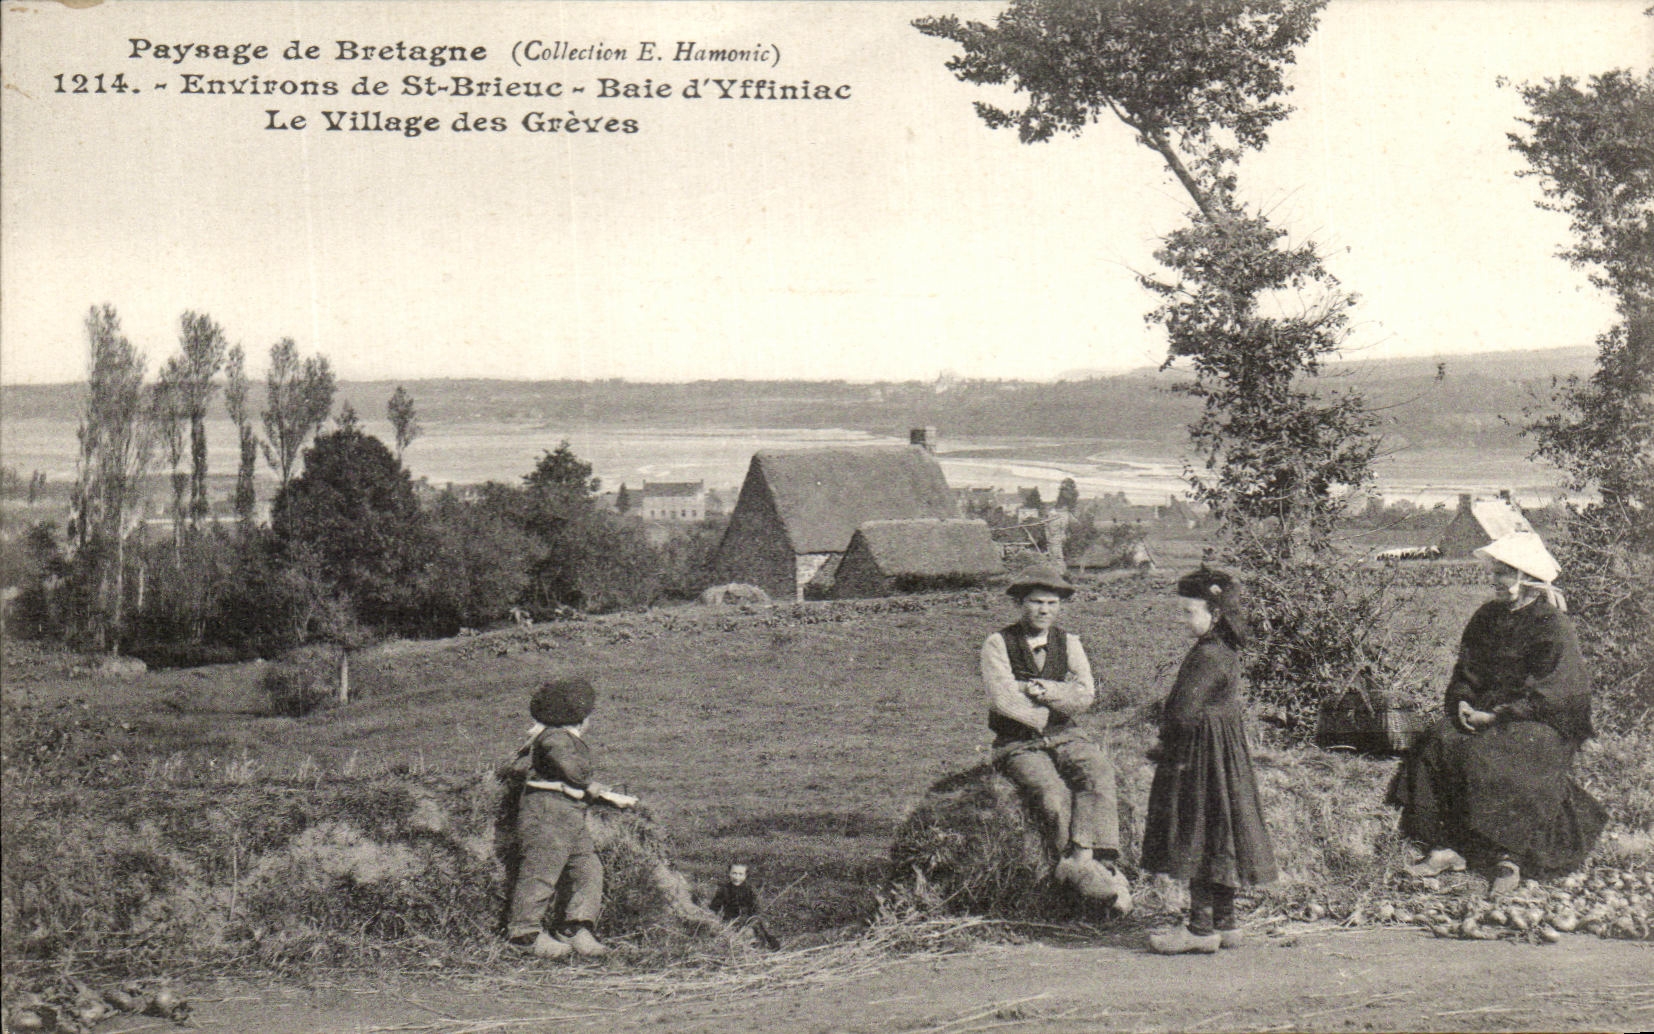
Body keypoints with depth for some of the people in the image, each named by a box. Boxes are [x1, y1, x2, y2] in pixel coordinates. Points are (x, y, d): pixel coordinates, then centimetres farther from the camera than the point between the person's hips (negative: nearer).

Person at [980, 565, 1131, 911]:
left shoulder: (1068, 643, 11)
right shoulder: (998, 644, -2)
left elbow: (1084, 696, -2)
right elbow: (1004, 700, -13)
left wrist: (1043, 691, -15)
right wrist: (1047, 715, -6)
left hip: (1066, 736, 3)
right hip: (1019, 743, -3)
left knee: (1098, 772, -29)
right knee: (1054, 796, -30)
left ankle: (1082, 858, -37)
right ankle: (1095, 872, -24)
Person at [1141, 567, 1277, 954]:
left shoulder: (1208, 655, -20)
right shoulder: (1225, 652, 11)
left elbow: (1184, 714, -24)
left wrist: (1166, 748, -7)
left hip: (1202, 758, -10)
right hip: (1224, 751, 10)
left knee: (1199, 840, -5)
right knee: (1217, 840, 14)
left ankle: (1201, 928, -2)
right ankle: (1224, 923, 20)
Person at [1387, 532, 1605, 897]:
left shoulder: (1552, 626, -10)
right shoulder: (1487, 617, 12)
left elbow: (1545, 697, -15)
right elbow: (1466, 672, 18)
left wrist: (1494, 716, -19)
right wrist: (1463, 704, -3)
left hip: (1542, 725, -7)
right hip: (1484, 713, 7)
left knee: (1483, 756, -33)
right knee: (1436, 746, -19)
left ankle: (1510, 857, -24)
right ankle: (1445, 847, -21)